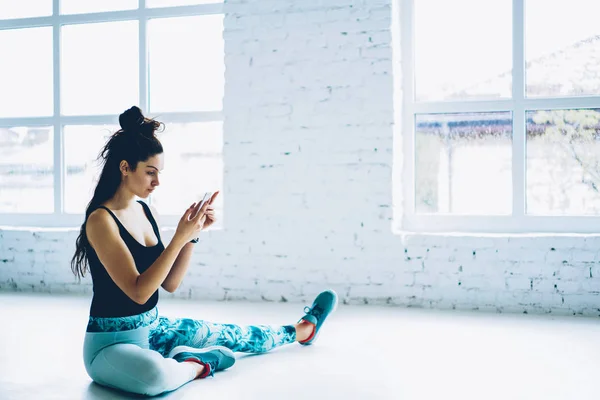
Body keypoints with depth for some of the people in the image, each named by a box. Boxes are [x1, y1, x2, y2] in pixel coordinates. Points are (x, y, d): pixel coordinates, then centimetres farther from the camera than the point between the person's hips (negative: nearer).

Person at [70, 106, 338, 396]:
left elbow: (170, 283, 4)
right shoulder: (101, 220, -20)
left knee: (228, 334, 19)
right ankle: (196, 363, -7)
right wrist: (180, 237, -28)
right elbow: (138, 292, -25)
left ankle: (301, 331, 43)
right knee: (154, 373, -41)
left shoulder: (145, 211, 4)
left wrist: (193, 234, -8)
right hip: (112, 343, -8)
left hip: (152, 328, 8)